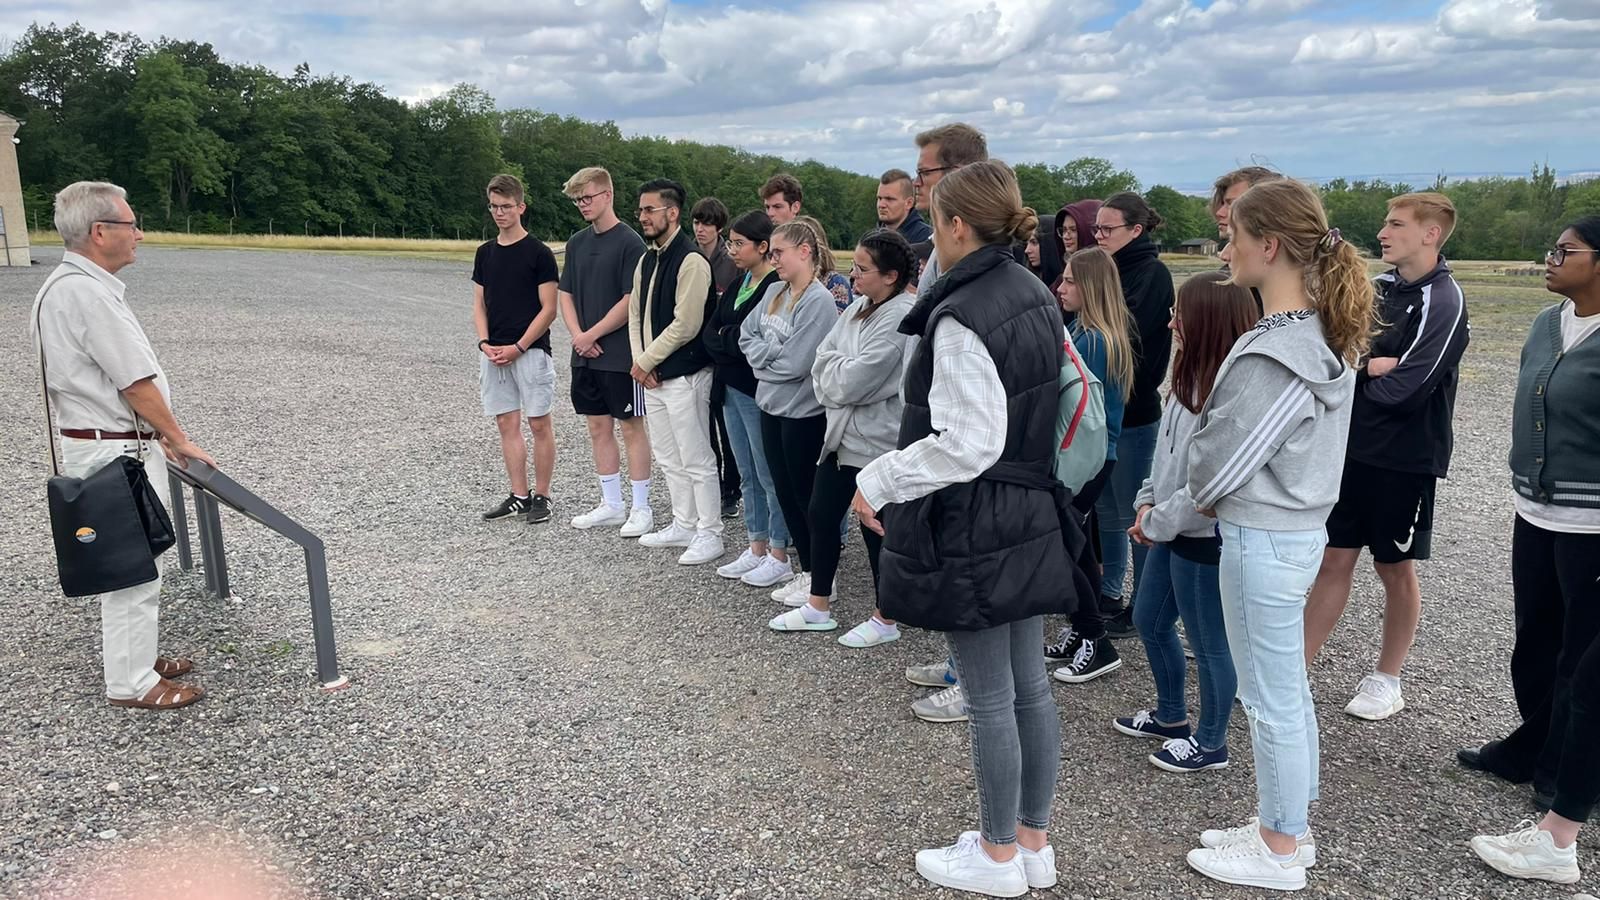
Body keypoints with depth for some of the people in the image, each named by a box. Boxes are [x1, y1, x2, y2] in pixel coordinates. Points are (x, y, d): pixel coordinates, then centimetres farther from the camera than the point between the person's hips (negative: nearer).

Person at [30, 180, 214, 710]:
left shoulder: (67, 286, 12)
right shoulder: (87, 293, -22)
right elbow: (137, 384, -20)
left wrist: (156, 436, 18)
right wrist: (179, 440, -8)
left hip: (101, 443, 11)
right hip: (116, 454, -11)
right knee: (134, 567, -2)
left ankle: (133, 656, 34)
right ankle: (131, 683, 9)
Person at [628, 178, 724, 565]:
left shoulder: (691, 261, -15)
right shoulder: (647, 259, 13)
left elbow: (685, 325, -20)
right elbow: (635, 314, 14)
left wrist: (646, 361, -12)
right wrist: (640, 362, 0)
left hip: (684, 376, -9)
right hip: (652, 377, 9)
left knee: (696, 460, 0)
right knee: (670, 458, 17)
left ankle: (709, 534, 11)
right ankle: (684, 525, 30)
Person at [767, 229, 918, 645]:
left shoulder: (900, 318, -19)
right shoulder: (857, 309, 8)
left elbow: (852, 381, -23)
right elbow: (821, 363, 6)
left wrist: (832, 364, -4)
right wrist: (838, 374, -12)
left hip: (876, 443, -9)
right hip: (841, 434, 9)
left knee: (876, 528, 4)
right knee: (821, 515, 14)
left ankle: (885, 620, 22)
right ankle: (818, 607, 30)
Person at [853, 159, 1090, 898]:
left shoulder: (962, 316, -21)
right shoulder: (1036, 297, 7)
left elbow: (966, 444, -25)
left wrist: (878, 481, -14)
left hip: (970, 529, -9)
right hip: (1029, 517, 9)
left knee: (990, 700, 5)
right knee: (1029, 688, 16)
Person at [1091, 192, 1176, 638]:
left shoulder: (1152, 273, -11)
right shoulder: (1112, 269, 12)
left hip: (1133, 411, -8)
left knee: (1134, 512, 2)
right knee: (1105, 506, 16)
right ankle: (1108, 593, 29)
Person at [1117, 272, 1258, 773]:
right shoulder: (1191, 379, 4)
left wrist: (1159, 522, -15)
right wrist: (1148, 502, 2)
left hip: (1204, 538, -10)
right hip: (1170, 530, 10)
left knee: (1209, 644, 8)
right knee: (1149, 621, 23)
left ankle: (1210, 743, 28)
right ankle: (1171, 715, 44)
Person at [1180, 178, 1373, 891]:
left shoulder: (1276, 356, -25)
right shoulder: (1325, 335, 5)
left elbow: (1218, 461, -17)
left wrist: (1200, 500, 3)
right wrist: (1215, 498, 6)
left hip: (1262, 539, -9)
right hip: (1298, 526, 9)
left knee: (1270, 700, 6)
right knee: (1288, 690, 20)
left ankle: (1279, 853, 23)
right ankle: (1287, 826, 36)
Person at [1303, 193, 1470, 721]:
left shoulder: (1443, 302, -14)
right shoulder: (1378, 287, 6)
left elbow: (1401, 389, -22)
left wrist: (1353, 367, -6)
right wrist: (1372, 366, -16)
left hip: (1405, 459, -5)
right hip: (1354, 448, 5)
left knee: (1396, 570, 10)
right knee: (1334, 560, 10)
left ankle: (1387, 681, 26)